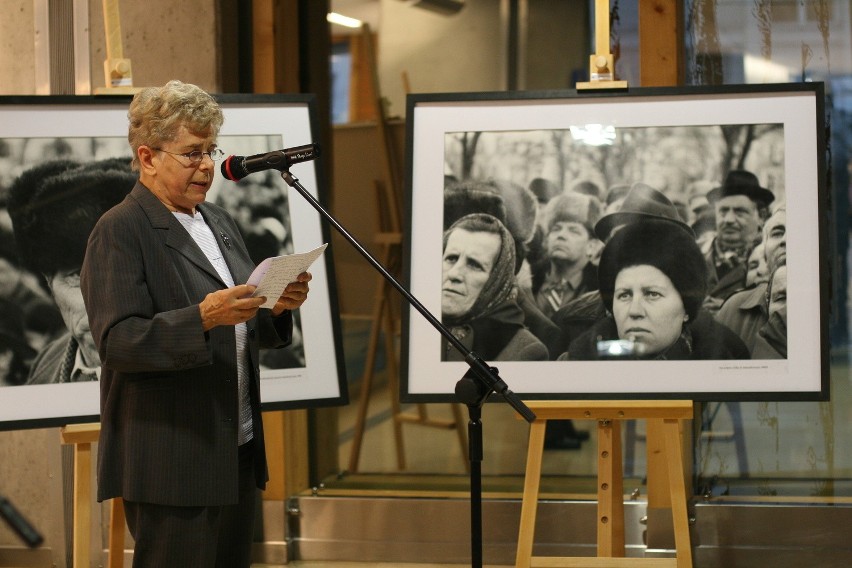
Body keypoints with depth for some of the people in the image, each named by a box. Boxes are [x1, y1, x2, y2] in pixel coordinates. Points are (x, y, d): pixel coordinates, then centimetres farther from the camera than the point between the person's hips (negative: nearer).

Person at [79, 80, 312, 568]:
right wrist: (203, 317, -30)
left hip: (238, 452, 8)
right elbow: (118, 340, -18)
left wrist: (279, 306, -2)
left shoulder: (219, 221, 16)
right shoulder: (120, 232, -9)